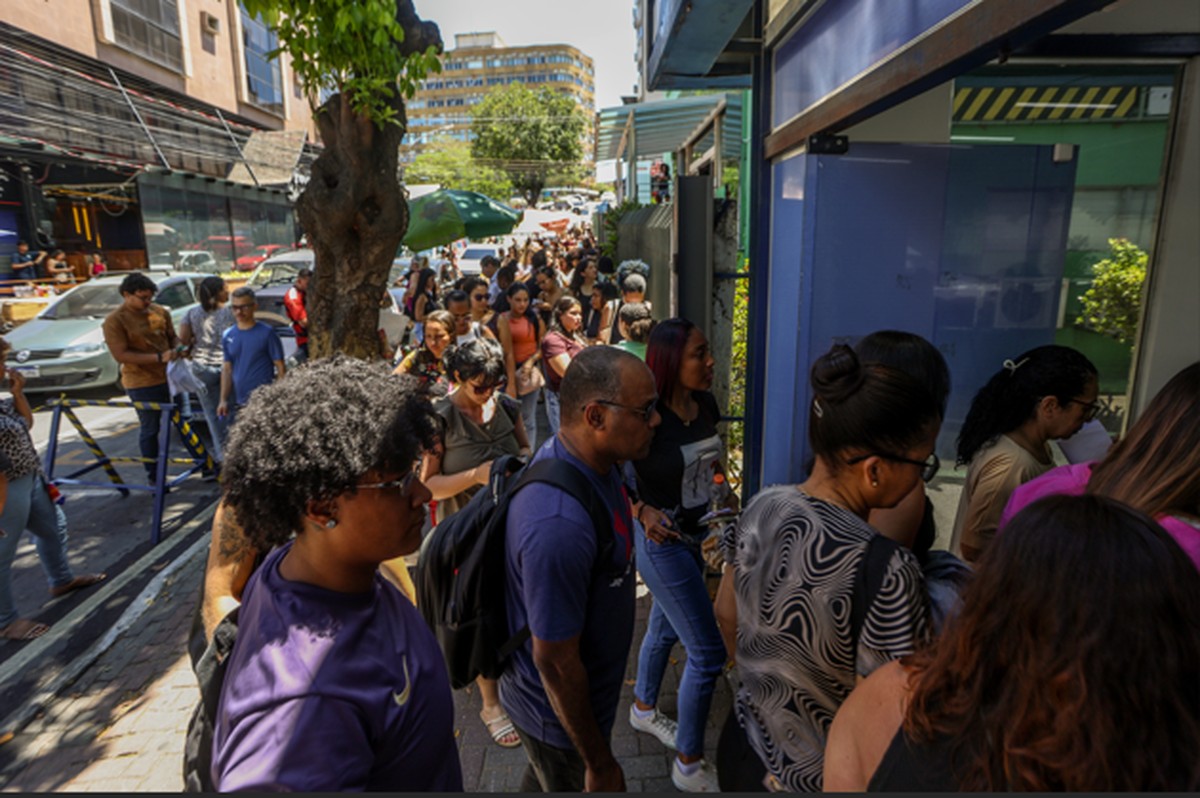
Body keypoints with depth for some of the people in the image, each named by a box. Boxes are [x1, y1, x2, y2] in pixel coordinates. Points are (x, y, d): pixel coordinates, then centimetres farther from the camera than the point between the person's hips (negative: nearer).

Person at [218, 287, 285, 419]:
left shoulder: (266, 334, -5)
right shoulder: (227, 335, 9)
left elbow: (281, 368, -5)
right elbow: (227, 369, 13)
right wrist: (223, 400, 6)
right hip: (240, 403, 5)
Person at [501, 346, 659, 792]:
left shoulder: (591, 460, -11)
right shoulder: (560, 524, -40)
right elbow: (554, 661, -30)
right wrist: (599, 764, -18)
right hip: (560, 713, -8)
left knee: (543, 780, 32)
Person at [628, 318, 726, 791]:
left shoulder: (706, 404, -4)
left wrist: (717, 468, -3)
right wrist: (643, 511, -25)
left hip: (697, 534, 7)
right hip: (662, 541, -7)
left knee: (665, 627, 25)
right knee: (707, 652, -1)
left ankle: (644, 709, 50)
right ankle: (689, 766, 20)